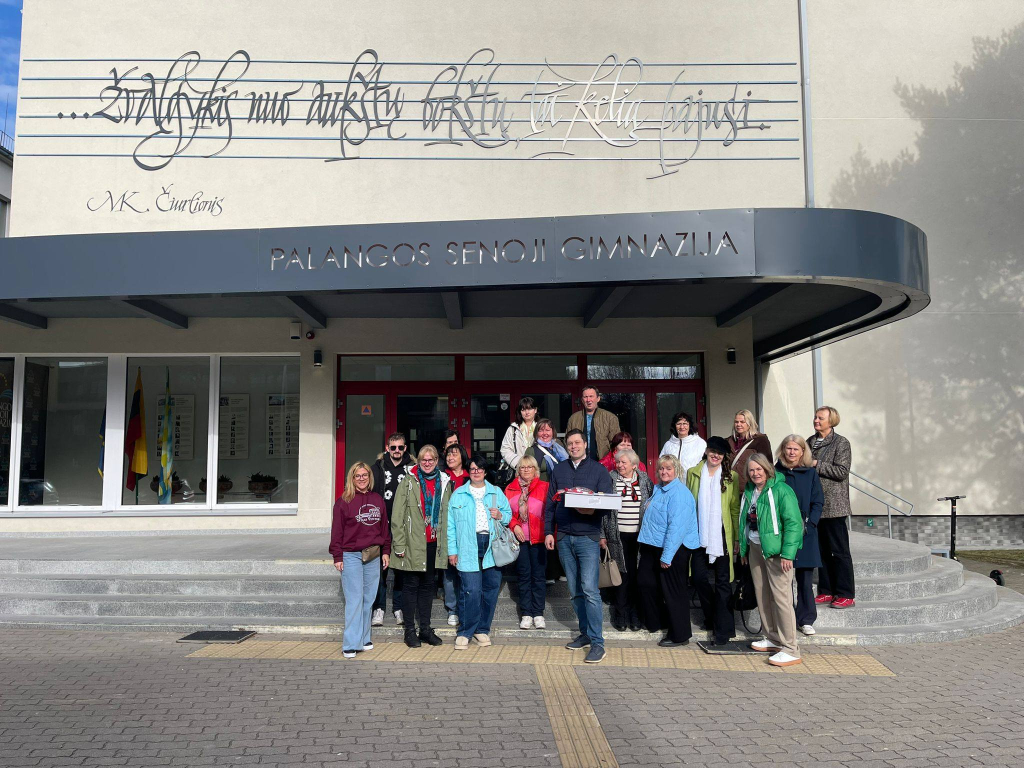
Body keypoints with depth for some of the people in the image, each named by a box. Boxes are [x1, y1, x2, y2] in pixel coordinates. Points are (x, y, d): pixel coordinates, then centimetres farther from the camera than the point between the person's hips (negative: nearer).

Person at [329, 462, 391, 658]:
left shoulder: (378, 500, 10)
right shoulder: (344, 501, -3)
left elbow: (384, 527, 14)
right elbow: (337, 530, -4)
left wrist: (386, 551, 9)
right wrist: (337, 556, -7)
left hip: (373, 557, 4)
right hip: (351, 556, -4)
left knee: (368, 599, 9)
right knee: (354, 600, -6)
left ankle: (364, 638, 19)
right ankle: (350, 644, -1)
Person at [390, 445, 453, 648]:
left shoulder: (444, 483, 9)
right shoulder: (408, 482, -2)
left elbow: (447, 514, 9)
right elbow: (397, 515, -6)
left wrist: (447, 543, 4)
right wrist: (399, 544, -11)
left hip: (434, 543, 4)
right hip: (413, 543, -4)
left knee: (428, 584, 11)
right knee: (412, 585, 3)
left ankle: (425, 628, 21)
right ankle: (410, 630, 12)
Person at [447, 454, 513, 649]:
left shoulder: (496, 492, 13)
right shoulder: (458, 495, 9)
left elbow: (509, 514, 18)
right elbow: (451, 524, 6)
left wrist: (500, 516, -5)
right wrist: (452, 551, 1)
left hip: (492, 547, 2)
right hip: (468, 548, -2)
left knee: (491, 589, 4)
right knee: (470, 591, -9)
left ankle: (482, 630, 19)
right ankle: (465, 633, 3)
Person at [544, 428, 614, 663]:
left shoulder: (598, 470, 2)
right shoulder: (559, 470, 12)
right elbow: (550, 503, 12)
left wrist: (593, 511, -22)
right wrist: (548, 531, 5)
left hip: (588, 536, -4)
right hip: (564, 537, 4)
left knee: (590, 589, -11)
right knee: (575, 591, 11)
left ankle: (597, 642, -7)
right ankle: (585, 633, 23)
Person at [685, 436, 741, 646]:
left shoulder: (731, 477, 2)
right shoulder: (693, 473, 6)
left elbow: (735, 509, 2)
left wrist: (737, 538, -3)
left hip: (722, 537, -2)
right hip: (699, 536, 2)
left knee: (722, 582, -1)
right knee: (701, 580, 10)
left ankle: (723, 630, 4)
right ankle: (711, 619, 30)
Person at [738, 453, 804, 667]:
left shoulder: (781, 490, -13)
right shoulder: (749, 492, 13)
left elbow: (793, 523, -17)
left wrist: (787, 553, -20)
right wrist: (744, 548, 17)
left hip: (775, 550, -8)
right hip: (755, 548, 8)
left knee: (781, 597, -9)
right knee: (762, 595, 13)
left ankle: (790, 650, -5)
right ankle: (772, 639, 27)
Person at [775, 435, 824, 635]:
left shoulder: (810, 473, 6)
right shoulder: (776, 472, 3)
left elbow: (818, 502, 5)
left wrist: (809, 525, -8)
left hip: (806, 533, 1)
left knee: (805, 578, 4)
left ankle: (806, 620, 14)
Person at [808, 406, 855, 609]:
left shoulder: (841, 443, -6)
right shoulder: (810, 442, 13)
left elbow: (842, 471, -16)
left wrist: (816, 464, -16)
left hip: (833, 506, -6)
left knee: (839, 551, 0)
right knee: (821, 550, 12)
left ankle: (846, 595, 6)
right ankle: (826, 591, 20)